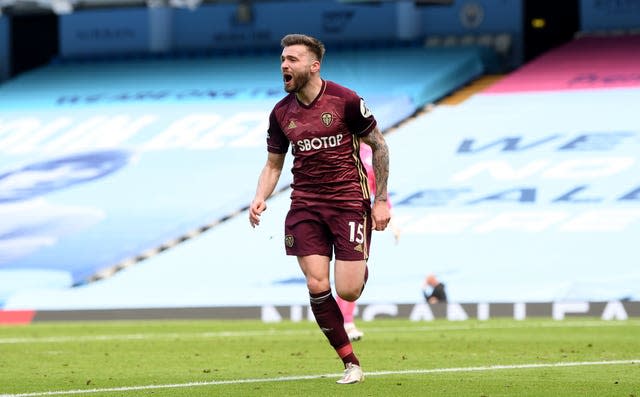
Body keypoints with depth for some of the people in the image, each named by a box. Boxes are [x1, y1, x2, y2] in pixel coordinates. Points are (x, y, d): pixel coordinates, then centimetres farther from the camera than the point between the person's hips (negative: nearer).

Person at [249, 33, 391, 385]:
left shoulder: (345, 100, -9)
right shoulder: (281, 113, 4)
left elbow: (378, 145, 0)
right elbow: (273, 163, 14)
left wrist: (381, 199, -2)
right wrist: (260, 198, -5)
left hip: (348, 200, -3)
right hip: (305, 206, 3)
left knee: (348, 291, -10)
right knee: (317, 286, -10)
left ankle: (361, 269, 30)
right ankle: (350, 363, 3)